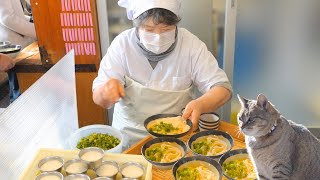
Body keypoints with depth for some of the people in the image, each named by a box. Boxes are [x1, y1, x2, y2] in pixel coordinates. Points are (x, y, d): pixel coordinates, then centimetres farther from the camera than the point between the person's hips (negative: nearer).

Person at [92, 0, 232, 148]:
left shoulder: (191, 44, -8)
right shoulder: (122, 44, -8)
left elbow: (222, 88, -9)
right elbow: (98, 99, -5)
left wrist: (200, 105, -32)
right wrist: (105, 91, -30)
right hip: (130, 135, 0)